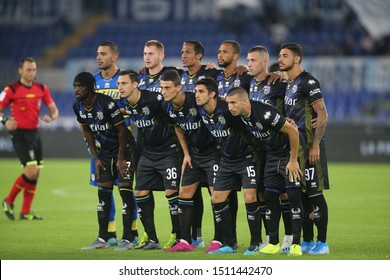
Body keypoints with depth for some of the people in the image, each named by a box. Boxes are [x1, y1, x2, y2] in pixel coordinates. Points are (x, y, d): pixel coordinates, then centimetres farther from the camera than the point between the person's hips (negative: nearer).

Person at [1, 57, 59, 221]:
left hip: (35, 133, 6)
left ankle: (25, 212, 14)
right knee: (31, 172, -16)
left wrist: (51, 117, -13)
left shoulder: (42, 89, 7)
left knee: (35, 174, 5)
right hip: (20, 135, -6)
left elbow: (54, 110, 10)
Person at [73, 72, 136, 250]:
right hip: (105, 151, 7)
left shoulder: (107, 103, -26)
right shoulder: (78, 107, -4)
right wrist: (96, 158, 7)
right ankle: (103, 239, 9)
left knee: (125, 190, -11)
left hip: (124, 148, -7)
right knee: (103, 192, 5)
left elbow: (122, 130, -20)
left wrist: (121, 159, -16)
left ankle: (127, 239, -10)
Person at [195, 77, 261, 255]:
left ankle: (256, 244, -4)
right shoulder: (202, 113, -3)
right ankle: (228, 244, 12)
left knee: (250, 197, -16)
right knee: (217, 198, 3)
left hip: (247, 157, -8)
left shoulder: (227, 110, -25)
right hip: (227, 159, 8)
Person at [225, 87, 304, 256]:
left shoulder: (264, 113, -30)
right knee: (270, 197, 4)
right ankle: (273, 243, 11)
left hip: (289, 154, -8)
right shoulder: (241, 116, -8)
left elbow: (292, 130, -24)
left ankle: (296, 244, -9)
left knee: (294, 195, -12)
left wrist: (293, 160, -20)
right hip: (272, 156, 8)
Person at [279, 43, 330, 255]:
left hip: (309, 147, -9)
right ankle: (307, 241, 15)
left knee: (314, 193, -7)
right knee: (301, 194, 9)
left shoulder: (308, 82, -11)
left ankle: (322, 243, -3)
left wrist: (315, 145, -18)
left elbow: (322, 114, -15)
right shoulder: (288, 84, 16)